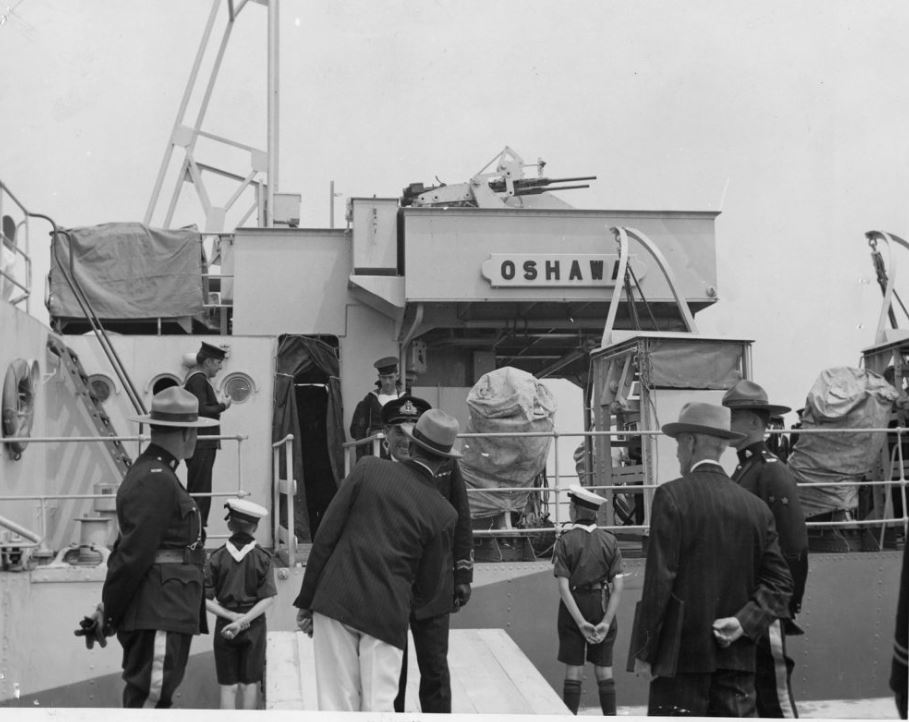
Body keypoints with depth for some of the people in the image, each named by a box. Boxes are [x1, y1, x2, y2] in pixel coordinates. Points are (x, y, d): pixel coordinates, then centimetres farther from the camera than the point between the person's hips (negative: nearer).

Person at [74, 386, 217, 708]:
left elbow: (130, 549, 18)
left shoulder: (151, 473, 18)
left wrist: (108, 611, 17)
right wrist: (108, 613, -12)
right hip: (159, 613, -10)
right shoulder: (156, 481, -16)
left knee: (158, 697, 13)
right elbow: (134, 553, -18)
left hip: (168, 612, 10)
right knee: (148, 697, -8)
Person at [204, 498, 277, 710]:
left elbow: (206, 599, -8)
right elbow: (268, 599, -12)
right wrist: (243, 621, -14)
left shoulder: (217, 557, -3)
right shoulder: (262, 558, -4)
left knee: (228, 686, 6)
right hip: (254, 627, 0)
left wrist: (230, 616, -10)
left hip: (224, 626, 0)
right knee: (250, 684, 8)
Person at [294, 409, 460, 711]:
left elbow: (325, 536, -1)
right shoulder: (443, 514, 1)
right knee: (378, 705, 5)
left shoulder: (368, 469, 1)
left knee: (337, 701, 6)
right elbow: (428, 587, 7)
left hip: (336, 600, 1)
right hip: (388, 613, 0)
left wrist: (307, 599, 5)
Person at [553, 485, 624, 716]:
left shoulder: (565, 541, -9)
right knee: (604, 671, 10)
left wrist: (581, 622, -13)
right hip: (602, 607, 3)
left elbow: (564, 587, -14)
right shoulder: (610, 541, 0)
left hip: (574, 609, -2)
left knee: (573, 671, 4)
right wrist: (606, 622, -8)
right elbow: (618, 586, -7)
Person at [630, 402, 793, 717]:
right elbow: (780, 582, 5)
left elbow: (659, 580, -11)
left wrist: (644, 650, -6)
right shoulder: (756, 506, 7)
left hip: (681, 654, -4)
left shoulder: (672, 496, -8)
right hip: (737, 656, 5)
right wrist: (745, 621, -2)